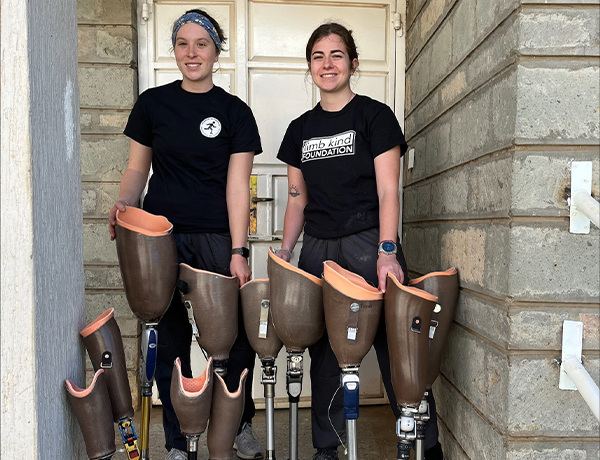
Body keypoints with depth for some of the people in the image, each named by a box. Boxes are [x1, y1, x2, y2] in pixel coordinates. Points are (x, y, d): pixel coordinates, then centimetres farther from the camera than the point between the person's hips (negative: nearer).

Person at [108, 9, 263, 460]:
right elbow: (137, 168, 13)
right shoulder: (152, 102, 9)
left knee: (238, 335, 0)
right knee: (171, 337, 4)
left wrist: (238, 251, -9)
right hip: (163, 234, 1)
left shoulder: (235, 111, 4)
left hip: (217, 238, -1)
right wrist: (124, 204, -8)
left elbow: (237, 184, -2)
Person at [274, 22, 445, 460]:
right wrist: (286, 250, 7)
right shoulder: (301, 129, 14)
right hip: (317, 250, 4)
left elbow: (387, 191, -7)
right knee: (323, 352, 8)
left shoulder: (375, 115, 1)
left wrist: (387, 251, -18)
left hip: (368, 245, -4)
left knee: (395, 346, -2)